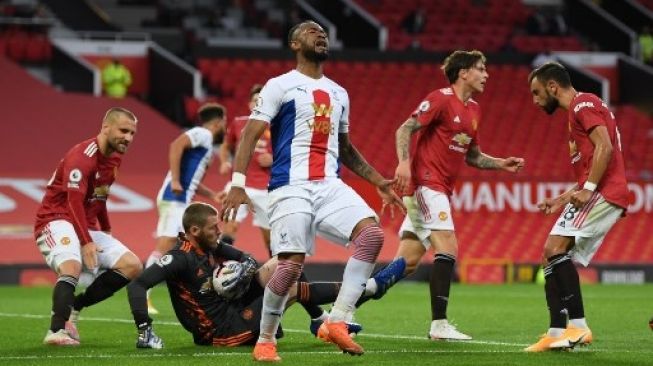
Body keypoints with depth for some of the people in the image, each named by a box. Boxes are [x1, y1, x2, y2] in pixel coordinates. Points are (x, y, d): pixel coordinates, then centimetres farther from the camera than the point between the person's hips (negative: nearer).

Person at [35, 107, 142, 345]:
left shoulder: (114, 158, 10)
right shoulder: (83, 156, -19)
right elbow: (74, 201, -27)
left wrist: (106, 230, 18)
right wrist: (86, 243, -34)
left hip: (88, 227, 9)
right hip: (57, 222, -9)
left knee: (132, 266, -2)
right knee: (72, 266, -36)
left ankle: (73, 307, -2)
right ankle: (57, 331, -38)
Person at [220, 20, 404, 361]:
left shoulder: (338, 93, 21)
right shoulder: (279, 86, 2)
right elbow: (250, 135, -5)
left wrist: (379, 182, 24)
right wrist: (237, 183, -18)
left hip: (330, 186, 5)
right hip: (291, 188, -5)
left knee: (372, 233, -18)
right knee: (291, 264, -15)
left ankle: (336, 321, -16)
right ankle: (265, 341, 6)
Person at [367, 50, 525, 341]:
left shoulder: (473, 110, 17)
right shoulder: (440, 99, -9)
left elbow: (472, 156, 25)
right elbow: (405, 129, -14)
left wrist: (501, 164, 11)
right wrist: (404, 162, -29)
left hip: (440, 190, 9)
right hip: (425, 183, -9)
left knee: (408, 262, 6)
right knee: (448, 249, -18)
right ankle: (439, 325, -18)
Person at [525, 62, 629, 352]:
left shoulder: (583, 104, -4)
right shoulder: (578, 111, 27)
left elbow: (604, 147, -18)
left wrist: (587, 189, -23)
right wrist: (563, 199, 24)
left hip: (602, 194, -10)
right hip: (598, 195, 10)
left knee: (555, 248, -21)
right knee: (556, 258, 6)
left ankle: (578, 325, -24)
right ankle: (557, 333, 3)